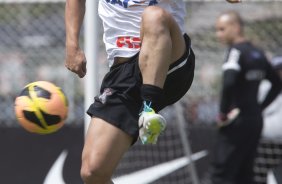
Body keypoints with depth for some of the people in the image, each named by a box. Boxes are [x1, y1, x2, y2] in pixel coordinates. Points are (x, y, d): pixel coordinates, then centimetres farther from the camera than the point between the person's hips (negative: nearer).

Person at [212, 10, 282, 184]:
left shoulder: (237, 51, -13)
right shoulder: (257, 53, 11)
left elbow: (228, 83, -30)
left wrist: (223, 113, -19)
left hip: (236, 123, -8)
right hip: (255, 121, 8)